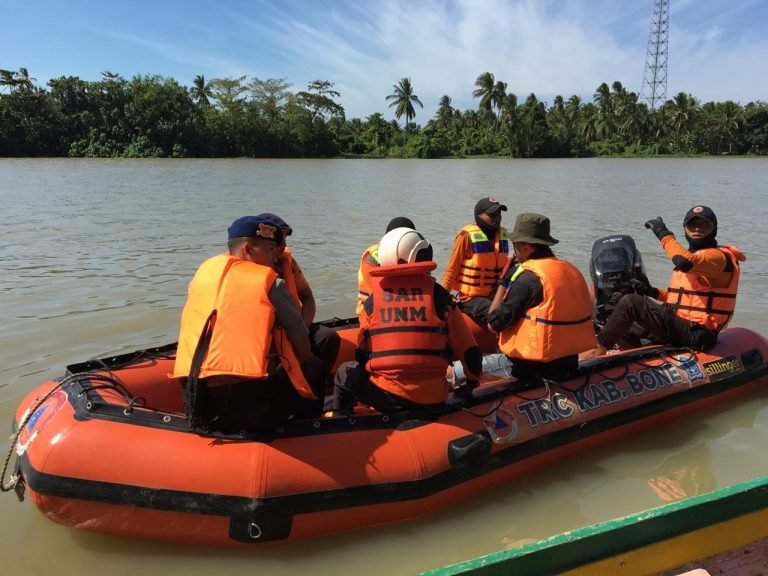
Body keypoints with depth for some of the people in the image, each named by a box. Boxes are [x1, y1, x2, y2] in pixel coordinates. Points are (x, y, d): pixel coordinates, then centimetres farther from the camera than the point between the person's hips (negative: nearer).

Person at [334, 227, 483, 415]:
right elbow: (468, 350, 5)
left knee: (346, 372, 23)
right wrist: (472, 381, 24)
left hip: (386, 398, -1)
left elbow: (362, 356, 11)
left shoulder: (372, 300, 3)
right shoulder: (438, 294, 1)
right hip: (433, 400, 1)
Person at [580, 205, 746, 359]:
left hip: (695, 334, -11)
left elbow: (684, 261, -33)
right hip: (683, 327, 11)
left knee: (630, 302, -19)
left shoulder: (718, 256, -10)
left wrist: (664, 234, -20)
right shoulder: (693, 254, 22)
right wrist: (654, 292, 10)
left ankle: (598, 349, -13)